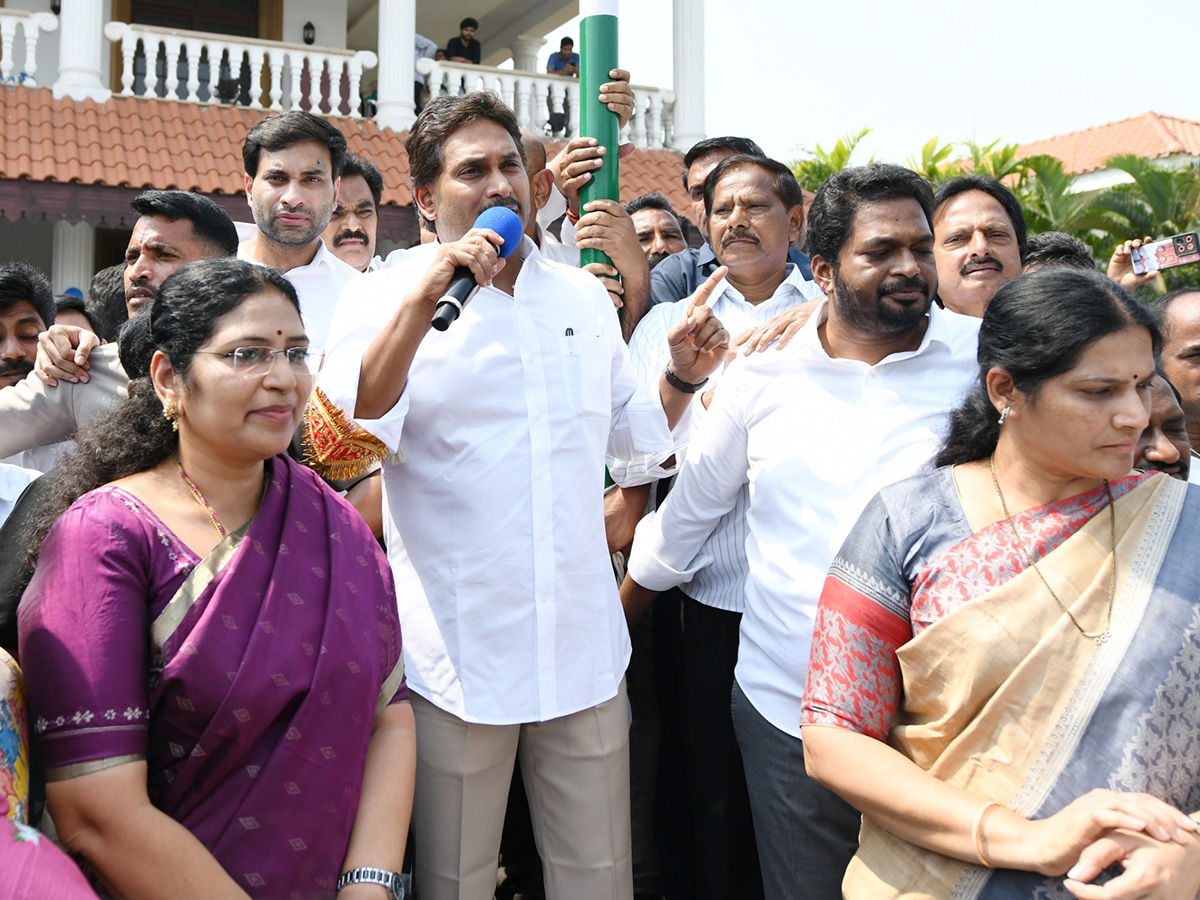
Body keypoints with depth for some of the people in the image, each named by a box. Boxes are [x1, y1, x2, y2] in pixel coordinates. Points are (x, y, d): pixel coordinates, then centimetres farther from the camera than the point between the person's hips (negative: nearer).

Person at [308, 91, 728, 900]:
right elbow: (348, 436, -19)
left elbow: (630, 431, 21)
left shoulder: (583, 295, 11)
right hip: (459, 654, -3)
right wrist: (423, 299, -26)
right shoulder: (386, 296, -3)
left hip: (584, 647, 4)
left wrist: (684, 376, 3)